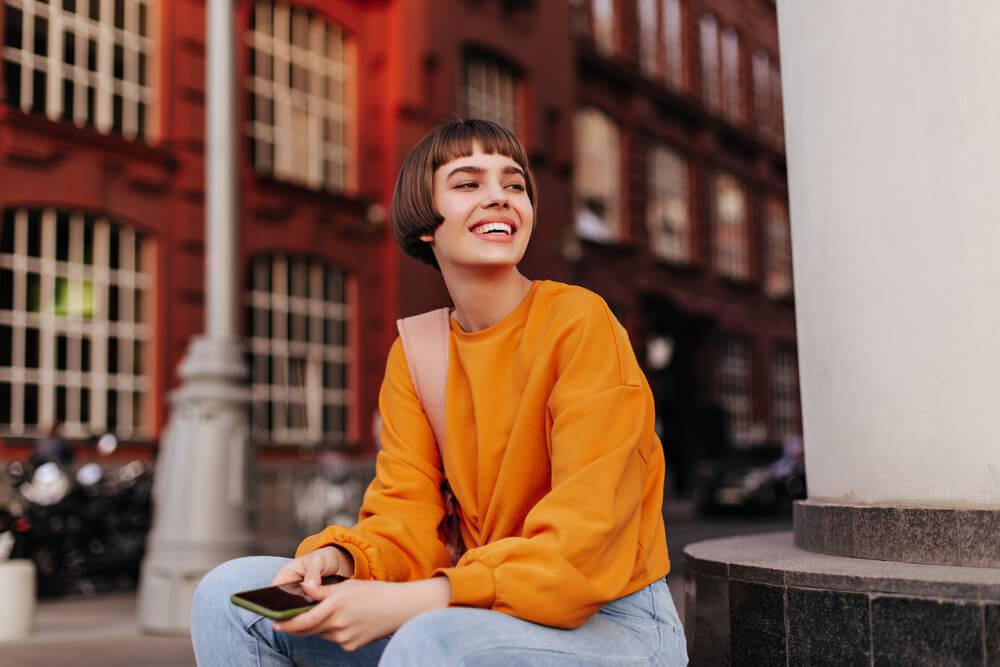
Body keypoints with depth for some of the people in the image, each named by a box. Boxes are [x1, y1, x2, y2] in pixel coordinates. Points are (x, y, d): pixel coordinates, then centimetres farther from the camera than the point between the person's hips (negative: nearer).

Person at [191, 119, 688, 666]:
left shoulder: (581, 323, -15)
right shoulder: (413, 356, 5)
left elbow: (583, 549, -21)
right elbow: (408, 517, 1)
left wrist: (404, 603, -29)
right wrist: (337, 559, -22)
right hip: (486, 610, 6)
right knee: (231, 596, -2)